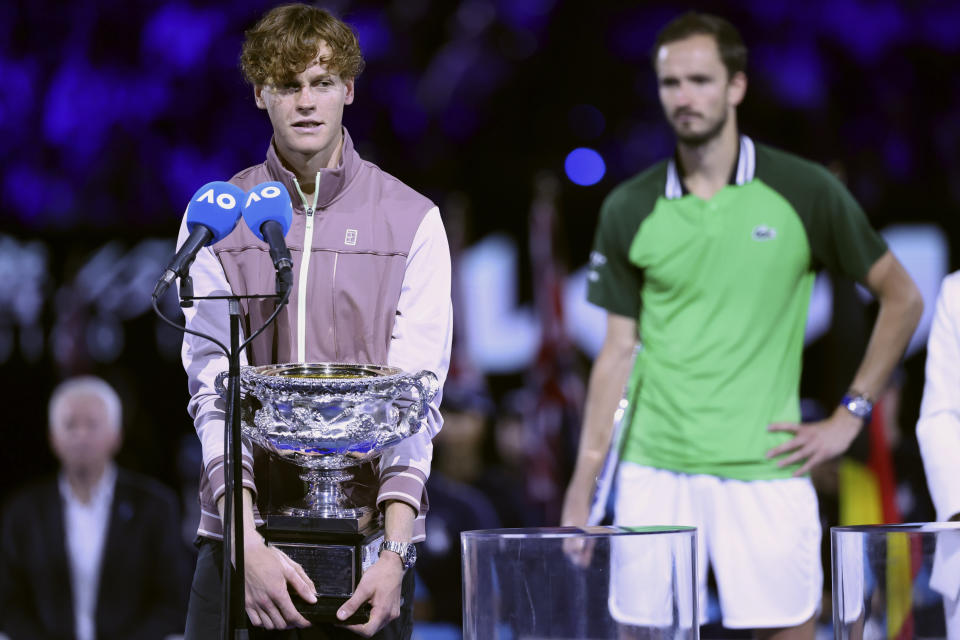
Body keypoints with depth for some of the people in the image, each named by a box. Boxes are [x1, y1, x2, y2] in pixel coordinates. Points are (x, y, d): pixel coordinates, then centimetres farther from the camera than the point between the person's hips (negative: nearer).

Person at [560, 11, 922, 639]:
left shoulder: (805, 193, -1)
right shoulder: (629, 210, 6)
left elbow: (902, 297, 7)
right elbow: (619, 352, 10)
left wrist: (850, 415, 0)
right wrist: (582, 488, 5)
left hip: (766, 474, -2)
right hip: (654, 473, 2)